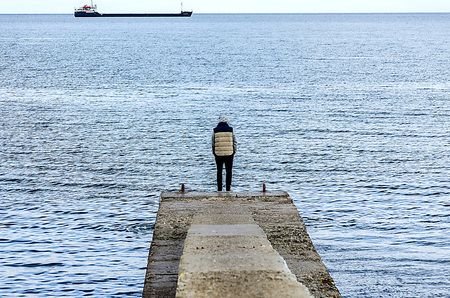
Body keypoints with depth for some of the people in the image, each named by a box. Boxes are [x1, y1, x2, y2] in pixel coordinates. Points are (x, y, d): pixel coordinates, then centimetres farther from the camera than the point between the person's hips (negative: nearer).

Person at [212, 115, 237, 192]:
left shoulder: (215, 131, -3)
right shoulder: (230, 130, -2)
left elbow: (213, 143, 2)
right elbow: (235, 142, 0)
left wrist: (214, 152, 13)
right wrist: (234, 152, 11)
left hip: (218, 154, 1)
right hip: (229, 154, 0)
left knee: (219, 171, 11)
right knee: (229, 171, 8)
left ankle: (219, 188, 11)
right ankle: (228, 188, 7)